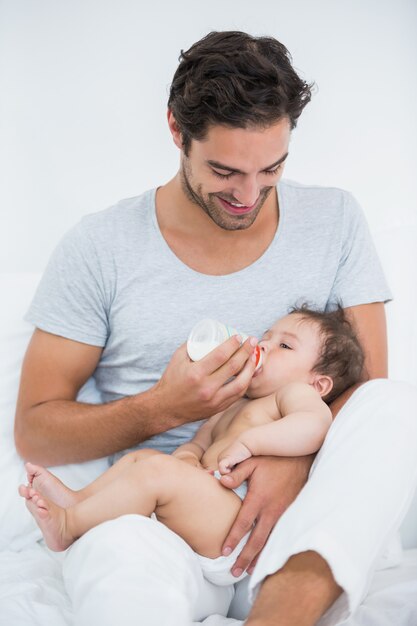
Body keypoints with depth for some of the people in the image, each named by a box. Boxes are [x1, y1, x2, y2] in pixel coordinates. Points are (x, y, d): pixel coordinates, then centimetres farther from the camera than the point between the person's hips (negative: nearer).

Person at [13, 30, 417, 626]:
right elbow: (34, 430, 0)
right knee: (118, 554, -38)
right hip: (156, 519, -3)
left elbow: (368, 383, 2)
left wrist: (298, 454, -20)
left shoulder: (333, 219, 5)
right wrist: (162, 409, -18)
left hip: (301, 528, 4)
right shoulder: (99, 248, -2)